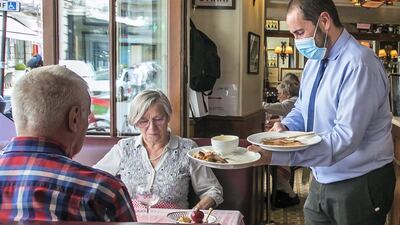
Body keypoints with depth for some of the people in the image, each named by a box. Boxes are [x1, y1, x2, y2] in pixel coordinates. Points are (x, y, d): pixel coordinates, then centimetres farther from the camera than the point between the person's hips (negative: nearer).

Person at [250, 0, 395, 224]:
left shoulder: (359, 65, -22)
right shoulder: (314, 60, 5)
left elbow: (346, 137, -28)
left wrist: (278, 156, -33)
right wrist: (285, 127, -8)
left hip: (359, 186, -7)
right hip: (322, 179, 7)